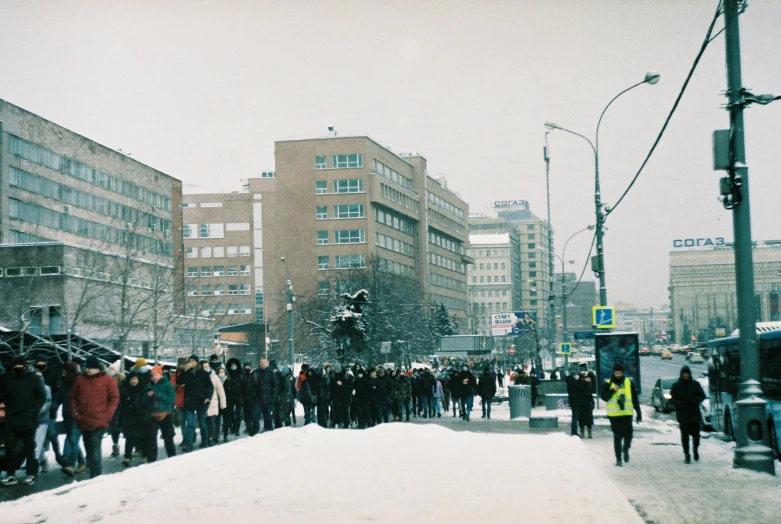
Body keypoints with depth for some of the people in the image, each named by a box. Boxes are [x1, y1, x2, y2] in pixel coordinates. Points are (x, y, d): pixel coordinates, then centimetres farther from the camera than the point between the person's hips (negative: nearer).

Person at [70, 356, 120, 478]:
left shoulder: (108, 380, -3)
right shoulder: (80, 379, 7)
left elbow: (114, 399, -2)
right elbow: (73, 397, 14)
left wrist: (107, 416, -9)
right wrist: (75, 413, 4)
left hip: (99, 422, -5)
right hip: (84, 421, 5)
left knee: (95, 447, -15)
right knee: (88, 448, 15)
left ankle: (95, 476, -12)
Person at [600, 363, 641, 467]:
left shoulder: (629, 383, 7)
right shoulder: (608, 384, 3)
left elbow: (635, 399, 11)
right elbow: (604, 397, -6)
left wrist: (639, 413, 9)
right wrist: (613, 390, -20)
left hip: (627, 414, 1)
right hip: (614, 415, -1)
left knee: (628, 435, -3)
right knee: (617, 437, 1)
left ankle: (626, 449, 27)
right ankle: (618, 458, 10)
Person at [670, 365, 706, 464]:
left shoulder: (696, 384, 5)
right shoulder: (676, 386, 2)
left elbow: (702, 396, 8)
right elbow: (671, 399, 1)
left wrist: (695, 400, -13)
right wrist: (680, 404, -18)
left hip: (694, 414, 1)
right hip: (682, 416, -1)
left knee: (696, 434, 2)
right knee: (684, 435, -1)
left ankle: (695, 449, 31)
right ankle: (686, 455, 7)